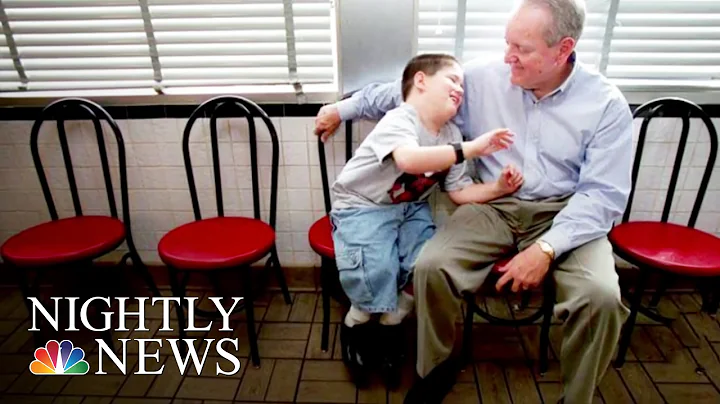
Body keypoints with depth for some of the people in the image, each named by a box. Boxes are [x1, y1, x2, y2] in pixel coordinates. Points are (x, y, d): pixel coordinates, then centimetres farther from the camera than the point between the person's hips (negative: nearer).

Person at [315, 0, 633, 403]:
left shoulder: (607, 104, -8)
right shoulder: (482, 79, -2)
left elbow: (604, 194, -12)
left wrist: (547, 248, -26)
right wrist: (344, 108, 11)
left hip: (564, 214, -1)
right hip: (493, 207, 2)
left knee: (601, 297, -29)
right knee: (431, 267, -24)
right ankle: (437, 369, 5)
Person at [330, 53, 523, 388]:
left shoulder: (451, 135, 3)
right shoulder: (398, 120, -21)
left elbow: (460, 192, 3)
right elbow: (409, 160, -44)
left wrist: (496, 188, -14)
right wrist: (471, 148, -41)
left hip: (411, 207, 6)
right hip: (362, 206, -6)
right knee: (377, 272, -29)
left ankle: (391, 323, 10)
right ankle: (355, 325, 5)